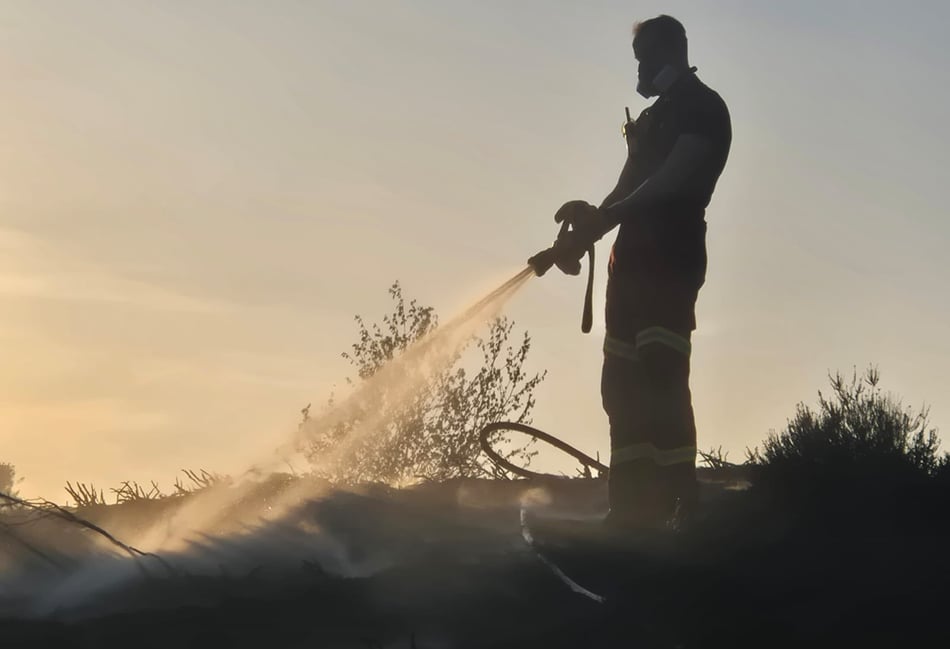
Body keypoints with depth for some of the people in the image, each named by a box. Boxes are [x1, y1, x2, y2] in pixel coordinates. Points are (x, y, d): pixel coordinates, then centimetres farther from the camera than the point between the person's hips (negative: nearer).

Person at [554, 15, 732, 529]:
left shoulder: (703, 108, -1)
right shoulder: (651, 118, 26)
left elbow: (673, 179, -15)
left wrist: (602, 217, -21)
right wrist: (592, 220, 3)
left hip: (671, 259, -9)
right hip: (633, 258, 9)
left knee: (660, 379, -19)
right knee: (622, 386, 5)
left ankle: (679, 504, -21)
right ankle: (631, 508, 7)